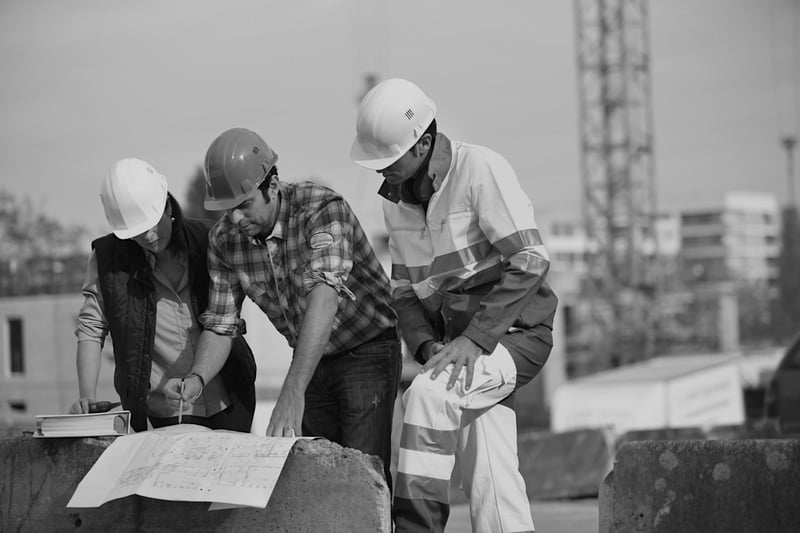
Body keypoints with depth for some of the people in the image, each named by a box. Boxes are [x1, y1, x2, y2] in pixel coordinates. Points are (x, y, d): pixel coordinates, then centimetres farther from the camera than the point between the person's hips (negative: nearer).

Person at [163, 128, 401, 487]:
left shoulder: (321, 209, -26)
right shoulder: (224, 239, -7)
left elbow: (324, 296, -39)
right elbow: (221, 323, 0)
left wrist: (293, 391, -48)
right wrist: (196, 379, -21)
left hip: (366, 348, -5)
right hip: (312, 360, 5)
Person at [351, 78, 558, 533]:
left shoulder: (481, 170, -14)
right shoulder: (396, 198, 8)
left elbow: (530, 263, -20)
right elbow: (405, 288, 14)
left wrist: (474, 338, -25)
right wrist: (427, 346, -6)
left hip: (515, 333, -6)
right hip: (459, 345, 6)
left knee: (427, 395, -30)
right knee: (489, 486, -2)